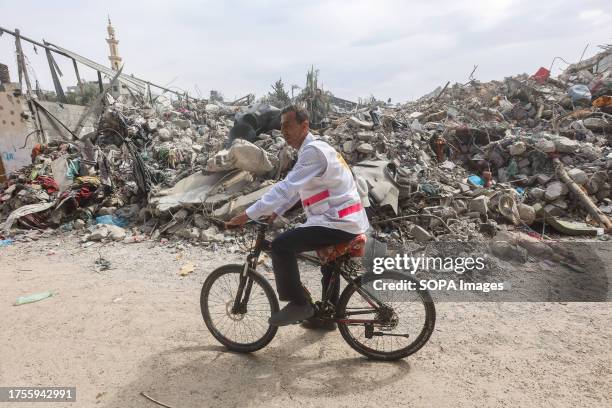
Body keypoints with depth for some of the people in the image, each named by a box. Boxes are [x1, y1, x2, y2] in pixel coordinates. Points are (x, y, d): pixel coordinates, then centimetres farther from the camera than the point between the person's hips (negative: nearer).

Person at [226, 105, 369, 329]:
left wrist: (247, 215, -25)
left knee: (281, 245, -18)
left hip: (340, 223, -11)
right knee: (330, 260, 30)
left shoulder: (313, 151, -18)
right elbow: (294, 188, 20)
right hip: (348, 221, 11)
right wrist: (275, 212, 13)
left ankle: (299, 304, -3)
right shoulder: (312, 149, 15)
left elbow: (286, 187, -26)